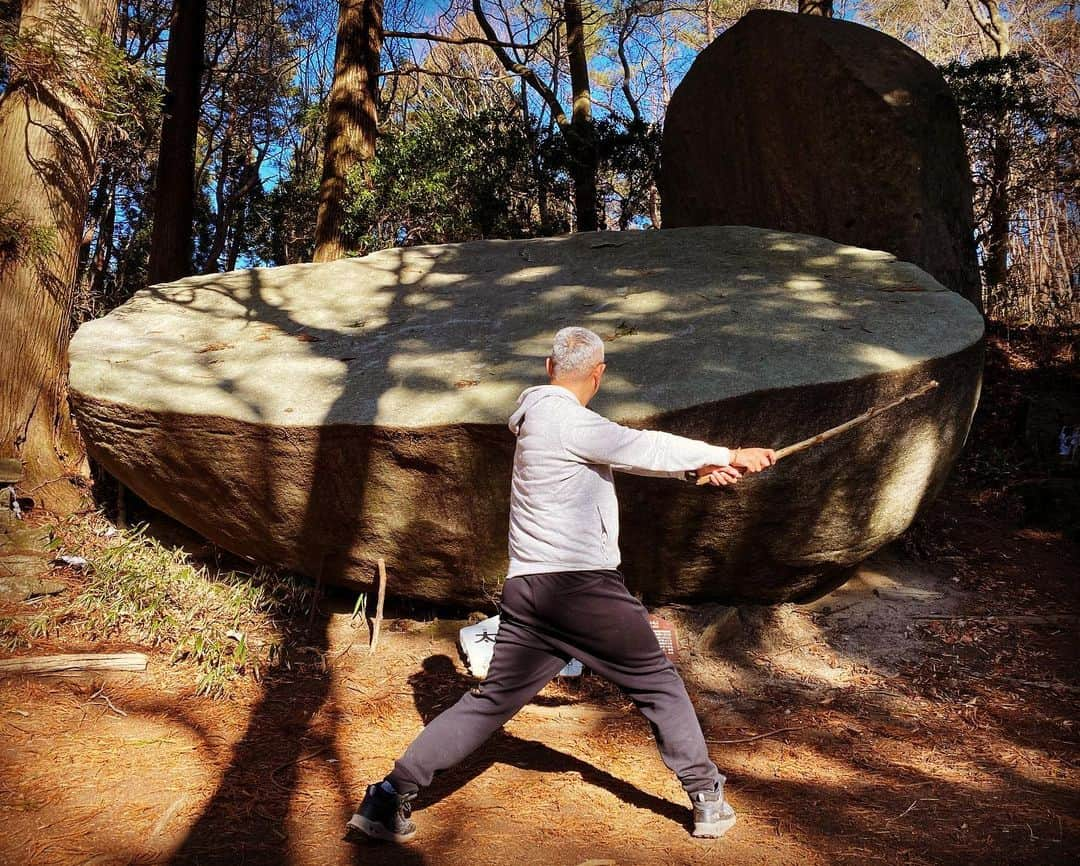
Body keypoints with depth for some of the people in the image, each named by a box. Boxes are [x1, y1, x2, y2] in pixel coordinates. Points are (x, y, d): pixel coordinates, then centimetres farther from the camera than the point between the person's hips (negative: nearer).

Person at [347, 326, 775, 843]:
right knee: (658, 684, 11)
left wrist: (699, 468, 16)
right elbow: (644, 448, -5)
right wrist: (725, 455, 8)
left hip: (526, 588, 8)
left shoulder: (538, 418, 16)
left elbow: (632, 451, 18)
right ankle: (708, 800, 20)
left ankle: (390, 798, 8)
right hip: (582, 585, -8)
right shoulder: (568, 421, -12)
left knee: (491, 700, 11)